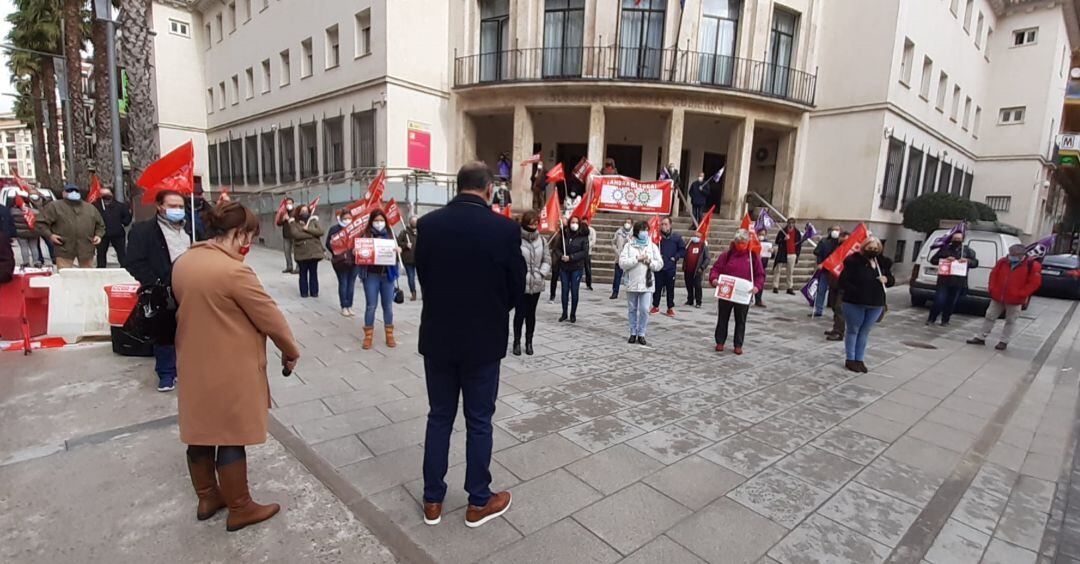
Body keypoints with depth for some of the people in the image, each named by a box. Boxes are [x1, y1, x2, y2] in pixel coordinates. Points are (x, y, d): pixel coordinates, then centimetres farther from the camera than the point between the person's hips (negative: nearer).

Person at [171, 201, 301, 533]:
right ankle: (240, 509, 19)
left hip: (195, 366, 9)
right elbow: (270, 317, -17)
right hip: (230, 372, -8)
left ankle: (207, 498, 35)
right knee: (231, 438, 4)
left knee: (201, 433, 18)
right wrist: (291, 351, -3)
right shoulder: (234, 272, -24)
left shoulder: (182, 263, 3)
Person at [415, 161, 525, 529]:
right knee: (479, 421, 12)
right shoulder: (505, 229, -13)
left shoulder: (427, 224, -6)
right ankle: (479, 502, 27)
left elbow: (422, 276, 3)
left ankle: (432, 500, 29)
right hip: (484, 340, -2)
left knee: (439, 418, 16)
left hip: (437, 336, 3)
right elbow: (517, 286, -4)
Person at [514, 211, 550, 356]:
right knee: (520, 314, 2)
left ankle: (529, 342, 26)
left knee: (531, 314, 14)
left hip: (536, 284, 4)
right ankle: (517, 342, 18)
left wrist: (541, 274, -5)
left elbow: (547, 259, 8)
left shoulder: (541, 239, 5)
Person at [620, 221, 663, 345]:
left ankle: (641, 334, 10)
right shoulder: (628, 245, 0)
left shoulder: (652, 246, 6)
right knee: (632, 309, 10)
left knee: (644, 310, -3)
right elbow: (622, 263, -11)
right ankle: (633, 333, 23)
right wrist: (637, 259, -17)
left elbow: (660, 264, 4)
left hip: (647, 283, 0)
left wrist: (650, 262, -14)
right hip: (632, 283, 0)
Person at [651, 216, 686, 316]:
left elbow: (683, 250, 4)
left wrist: (675, 257, -6)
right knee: (657, 287, 8)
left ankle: (670, 308, 17)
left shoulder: (676, 237, -1)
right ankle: (656, 306, 22)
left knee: (670, 288, 7)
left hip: (671, 268, 0)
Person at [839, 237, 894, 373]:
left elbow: (891, 280, 17)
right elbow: (843, 281, -14)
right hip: (854, 303, -5)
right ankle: (850, 360, 16)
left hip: (876, 305, 5)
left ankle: (860, 359, 23)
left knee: (865, 332, 14)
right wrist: (857, 292, -24)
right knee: (853, 331, 7)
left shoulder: (883, 263, 8)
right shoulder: (854, 261, -11)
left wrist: (887, 279, -6)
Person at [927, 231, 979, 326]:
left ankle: (945, 320, 17)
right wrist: (945, 259, -13)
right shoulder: (945, 248, 7)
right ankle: (931, 319, 6)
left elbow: (976, 263, 9)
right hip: (944, 281, -1)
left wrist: (967, 261, -12)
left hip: (959, 282, 1)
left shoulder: (967, 251, 9)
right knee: (939, 301, -7)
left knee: (951, 303, 6)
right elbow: (933, 260, 5)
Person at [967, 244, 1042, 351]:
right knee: (990, 316, 8)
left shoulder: (1032, 265, -10)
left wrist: (1021, 294, -14)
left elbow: (1035, 282, -10)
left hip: (1015, 300, -4)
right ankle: (980, 337, 14)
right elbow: (993, 275, 12)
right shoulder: (1003, 261, 1)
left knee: (1010, 321, 6)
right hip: (997, 297, 4)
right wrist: (992, 289, 3)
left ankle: (1003, 341, 14)